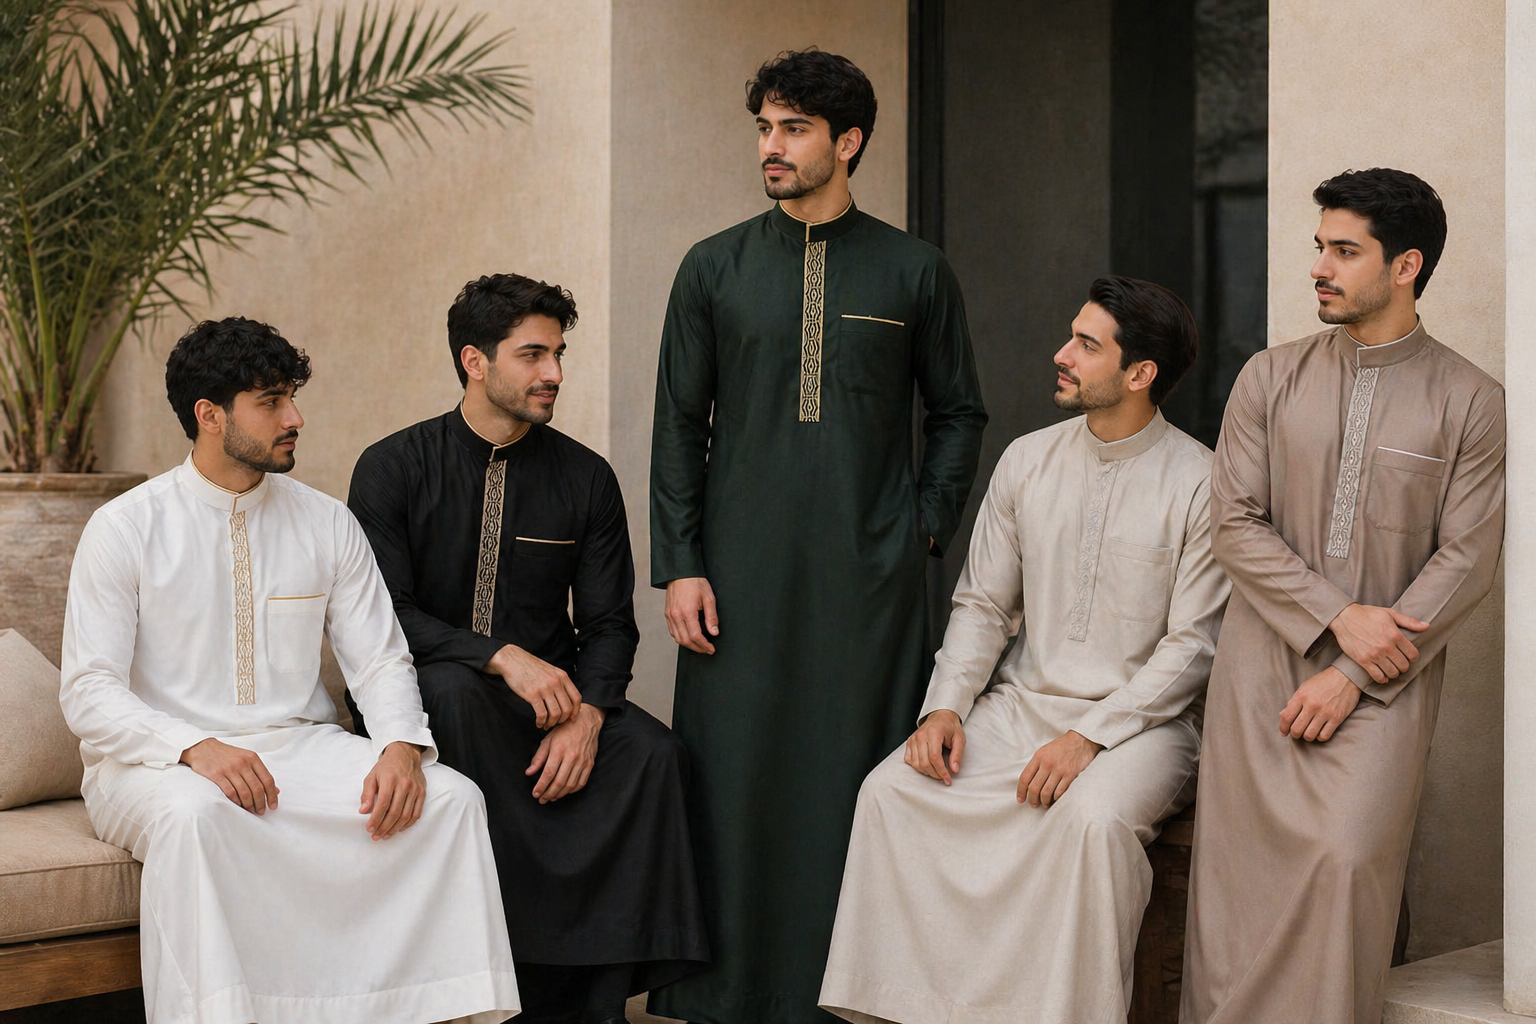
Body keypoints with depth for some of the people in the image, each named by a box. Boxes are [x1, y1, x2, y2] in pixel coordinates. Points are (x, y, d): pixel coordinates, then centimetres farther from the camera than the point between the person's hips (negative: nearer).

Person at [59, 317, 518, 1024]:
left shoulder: (329, 525, 9)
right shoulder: (125, 528, -2)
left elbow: (381, 661, 6)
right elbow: (89, 692, -8)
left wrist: (402, 746, -17)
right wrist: (196, 749, -27)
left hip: (301, 746, 4)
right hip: (158, 762, -3)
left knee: (451, 798, -21)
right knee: (194, 812, -39)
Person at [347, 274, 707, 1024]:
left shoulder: (587, 479, 6)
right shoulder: (393, 469, -2)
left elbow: (609, 624, 4)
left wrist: (587, 712, -18)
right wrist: (503, 658, -24)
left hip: (549, 694, 3)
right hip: (425, 699, -2)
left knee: (651, 752, -26)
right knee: (454, 689, -37)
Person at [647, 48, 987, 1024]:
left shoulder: (914, 271, 6)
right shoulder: (715, 268, 7)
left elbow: (958, 413, 14)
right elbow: (679, 424, 7)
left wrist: (927, 526, 3)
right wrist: (680, 565, 0)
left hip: (869, 576, 0)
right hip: (743, 573, 1)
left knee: (860, 777, 0)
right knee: (734, 771, 0)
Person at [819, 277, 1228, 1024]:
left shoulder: (1200, 483, -7)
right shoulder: (1027, 461, 8)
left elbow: (1192, 647, -9)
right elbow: (981, 604, 12)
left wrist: (1090, 736, -19)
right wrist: (945, 705, -5)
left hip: (1138, 720, -4)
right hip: (1021, 705, 5)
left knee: (1093, 817, -36)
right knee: (892, 790, -17)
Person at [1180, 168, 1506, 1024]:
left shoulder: (1471, 403, 1)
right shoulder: (1272, 378, 8)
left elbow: (1466, 564, -4)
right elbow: (1235, 524, 2)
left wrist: (1353, 675, -11)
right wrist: (1338, 617, -10)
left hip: (1385, 680, -2)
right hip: (1264, 660, 2)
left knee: (1346, 859, -19)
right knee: (1238, 869, -3)